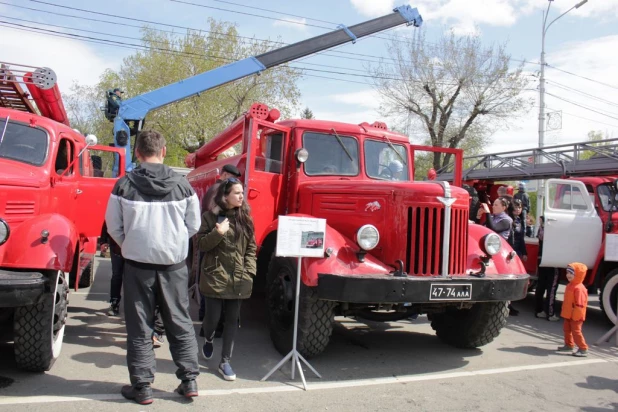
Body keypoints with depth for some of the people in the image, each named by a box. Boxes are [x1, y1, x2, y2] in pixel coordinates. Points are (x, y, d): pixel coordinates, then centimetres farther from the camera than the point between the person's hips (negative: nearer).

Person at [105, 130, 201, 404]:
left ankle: (142, 386, 16)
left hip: (137, 264, -1)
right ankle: (189, 379, 18)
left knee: (139, 327, 10)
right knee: (180, 323, 14)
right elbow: (193, 225, 2)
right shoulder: (182, 184, -5)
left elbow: (114, 227, 0)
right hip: (174, 264, 1)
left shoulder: (124, 185, -7)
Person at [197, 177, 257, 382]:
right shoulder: (210, 217, -2)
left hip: (238, 278, 3)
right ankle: (208, 339, 39)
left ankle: (225, 362, 16)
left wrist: (249, 271, -1)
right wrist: (218, 233, -20)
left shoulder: (245, 217, 7)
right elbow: (201, 245, -4)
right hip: (215, 276, -3)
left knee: (232, 319, 5)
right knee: (213, 317, 3)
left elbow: (251, 247, 9)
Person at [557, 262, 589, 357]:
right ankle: (569, 345, 33)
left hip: (575, 316, -10)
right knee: (567, 330, 19)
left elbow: (580, 304, -25)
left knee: (576, 331, -6)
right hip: (568, 314, 10)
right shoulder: (570, 286, 8)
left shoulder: (579, 288, -24)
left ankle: (583, 349, 2)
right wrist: (564, 312, 20)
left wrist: (576, 316, -22)